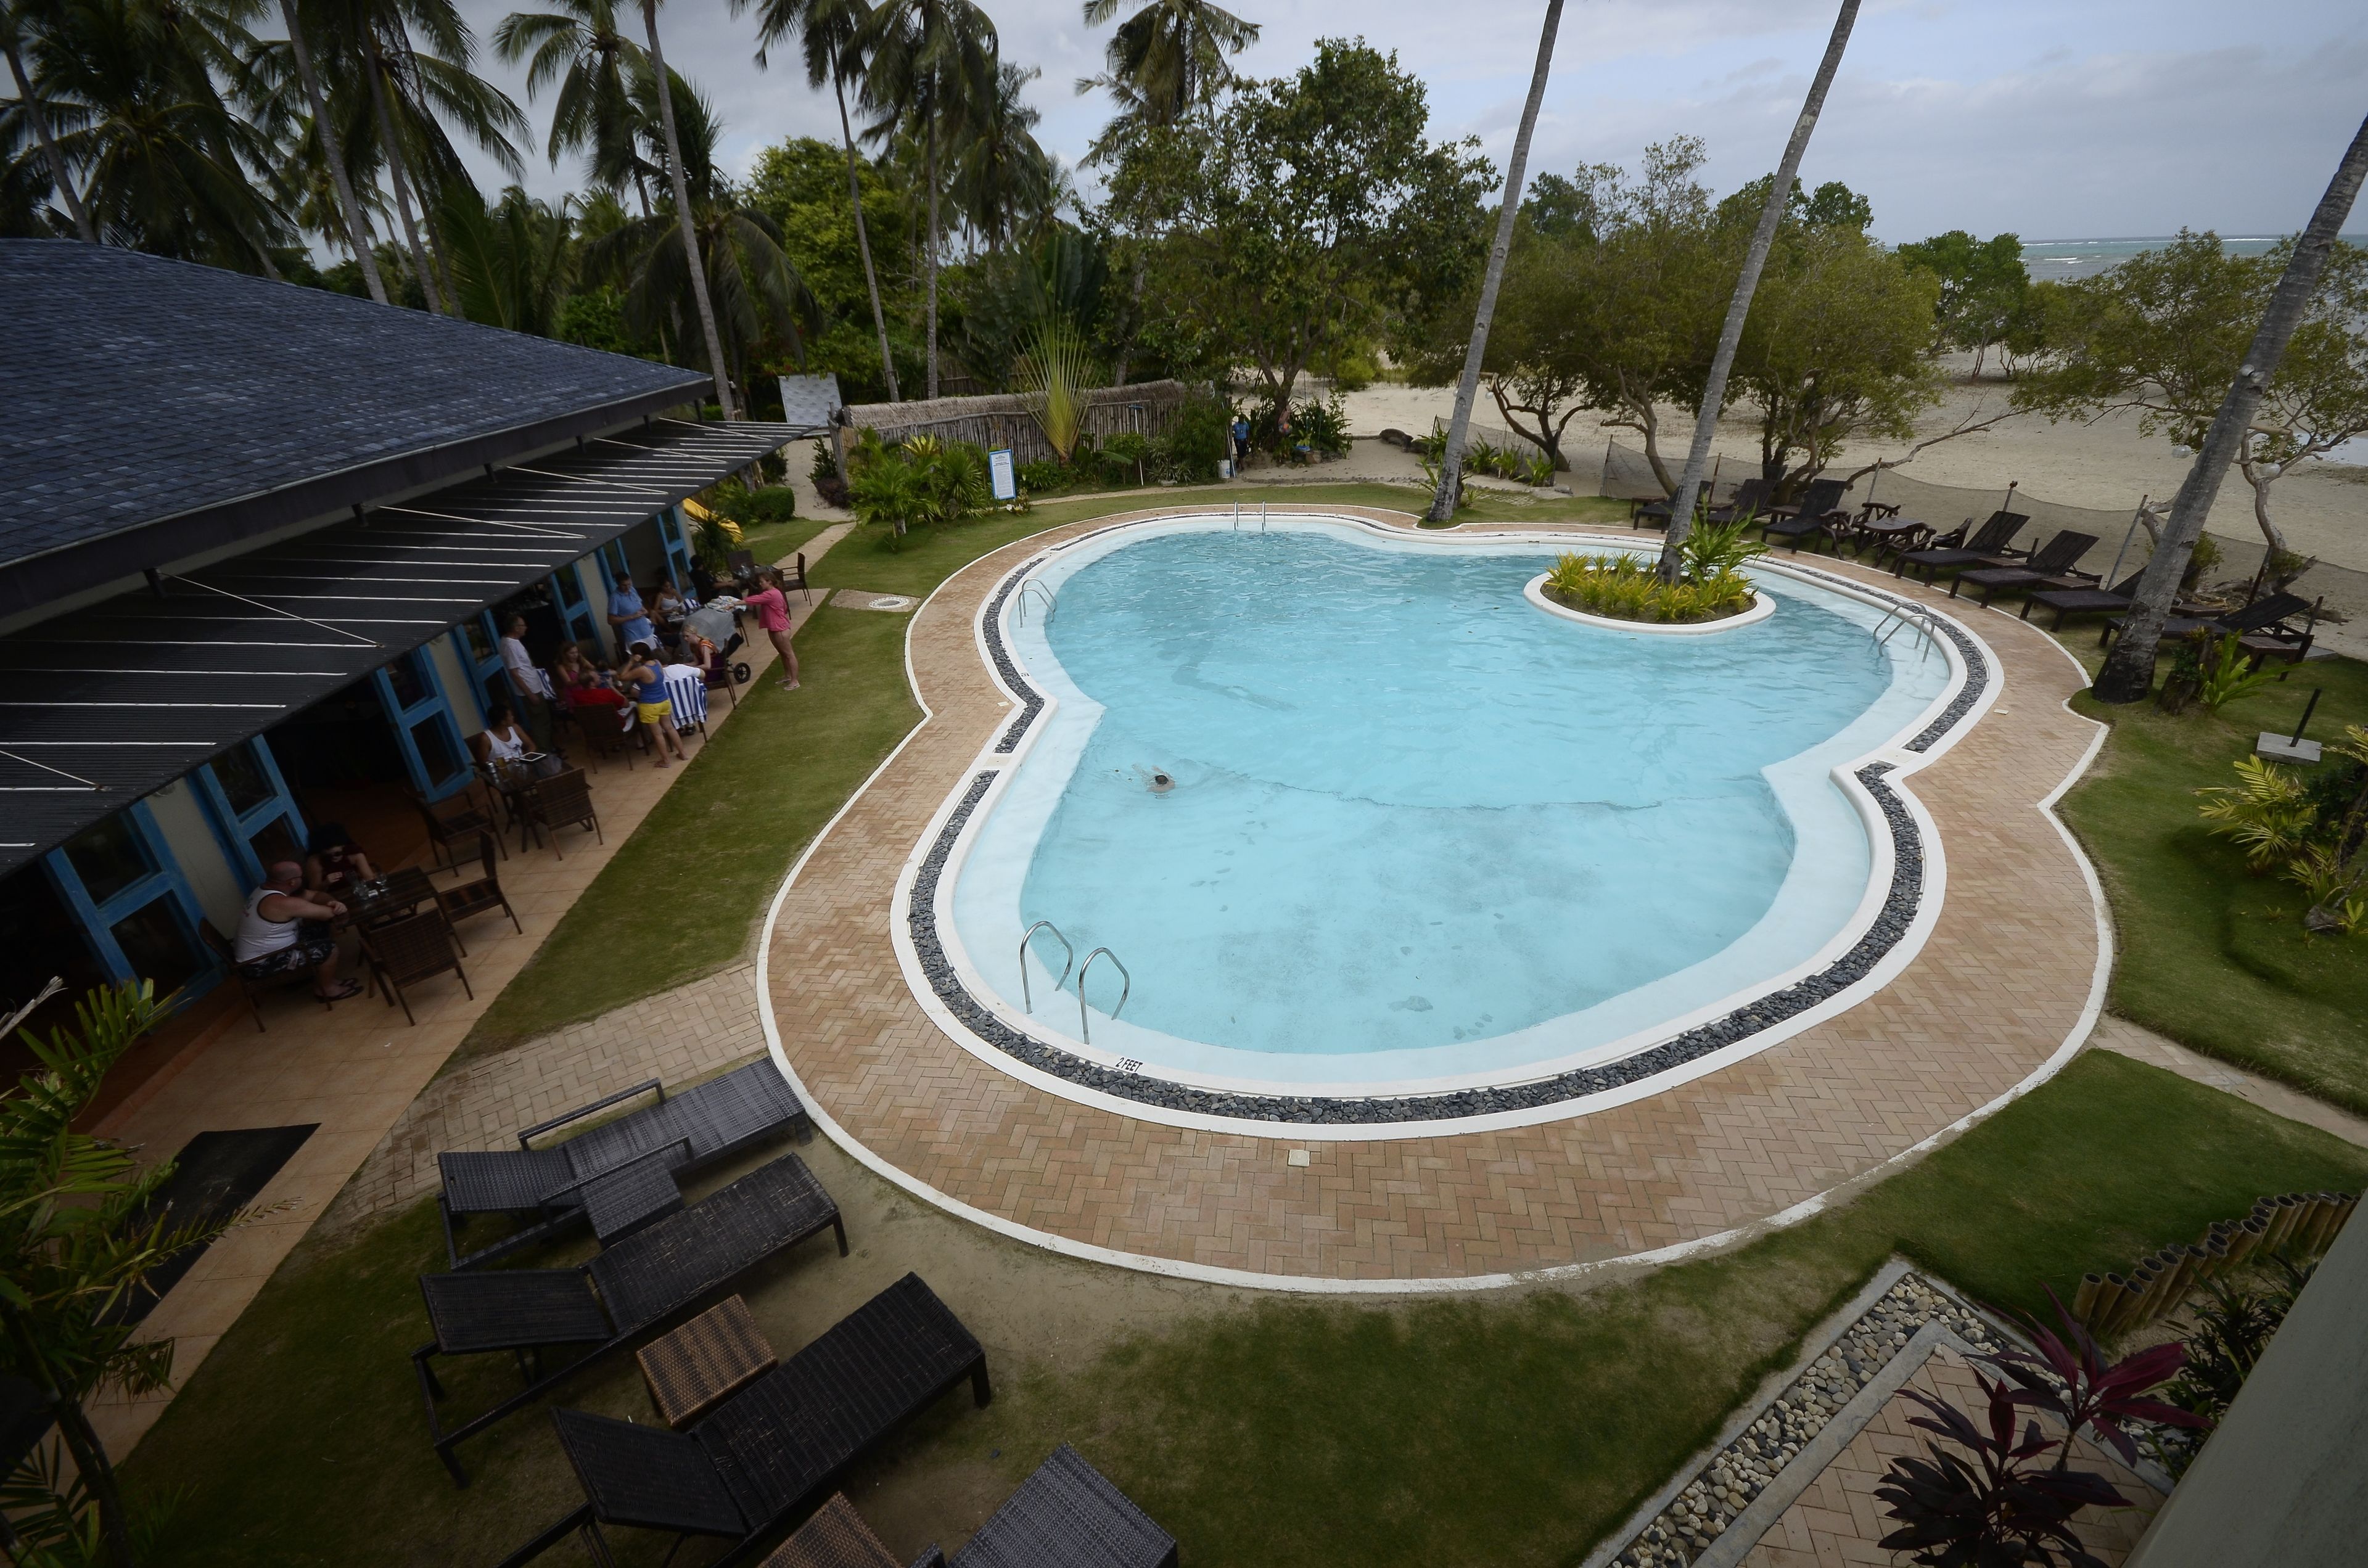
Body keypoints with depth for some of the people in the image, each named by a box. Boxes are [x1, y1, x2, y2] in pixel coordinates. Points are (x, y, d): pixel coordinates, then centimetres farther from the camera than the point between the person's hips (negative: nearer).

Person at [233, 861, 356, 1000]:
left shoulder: (265, 890, 1)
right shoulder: (283, 903, -32)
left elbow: (314, 896, 6)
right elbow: (329, 913, -25)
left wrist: (334, 903, -15)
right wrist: (335, 908, -1)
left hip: (261, 951, 10)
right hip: (259, 965, -10)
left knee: (319, 931, 11)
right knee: (329, 948, -13)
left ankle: (321, 978, 21)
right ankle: (326, 989, 9)